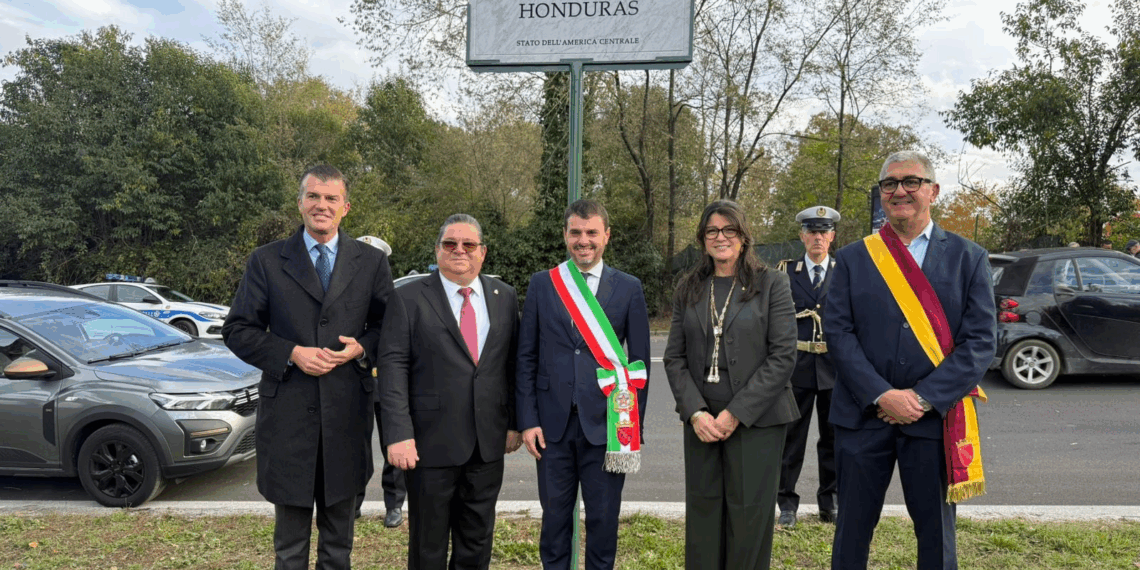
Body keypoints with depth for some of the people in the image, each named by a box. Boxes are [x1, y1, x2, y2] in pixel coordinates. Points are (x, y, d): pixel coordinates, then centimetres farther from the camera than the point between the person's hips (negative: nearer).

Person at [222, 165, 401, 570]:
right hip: (288, 411, -1)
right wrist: (291, 353, -12)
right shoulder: (266, 261, 3)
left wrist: (363, 347, -11)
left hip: (347, 412, 1)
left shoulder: (372, 262, 6)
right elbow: (237, 330, 2)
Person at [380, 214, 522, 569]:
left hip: (488, 444, 4)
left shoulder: (505, 297, 7)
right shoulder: (409, 299, -4)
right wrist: (398, 434, -17)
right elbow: (393, 368, -9)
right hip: (431, 443, -3)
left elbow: (512, 364, 10)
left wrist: (515, 422, 6)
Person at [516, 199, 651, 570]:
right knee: (555, 517, 12)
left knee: (604, 521, 9)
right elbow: (527, 357, 4)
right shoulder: (541, 284, 4)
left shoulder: (629, 288, 1)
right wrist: (528, 420, -2)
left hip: (607, 424, -1)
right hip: (553, 424, 1)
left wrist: (635, 426, -1)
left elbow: (640, 362, 3)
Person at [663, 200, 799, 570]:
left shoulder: (772, 284, -1)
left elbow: (783, 356, -7)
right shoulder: (688, 289, 9)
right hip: (701, 422, 3)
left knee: (749, 516, 1)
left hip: (756, 420, -3)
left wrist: (736, 413, -13)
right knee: (702, 513, 7)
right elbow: (674, 358, 6)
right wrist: (696, 412, -8)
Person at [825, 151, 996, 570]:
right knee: (852, 531, 9)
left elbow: (979, 341, -3)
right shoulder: (852, 259, 5)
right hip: (863, 415, 0)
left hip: (935, 417, 0)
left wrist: (924, 398, -13)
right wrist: (881, 395, -14)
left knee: (937, 536, 13)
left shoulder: (968, 258, 4)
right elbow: (838, 333, -3)